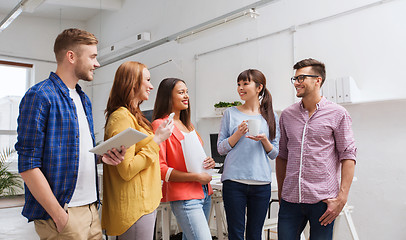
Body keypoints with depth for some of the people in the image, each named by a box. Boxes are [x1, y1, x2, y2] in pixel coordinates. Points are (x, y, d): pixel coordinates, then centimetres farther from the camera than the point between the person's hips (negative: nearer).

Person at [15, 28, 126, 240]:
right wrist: (59, 216, -18)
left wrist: (101, 156, 1)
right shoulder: (39, 96, -11)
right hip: (63, 212, -7)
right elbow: (28, 165, -16)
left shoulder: (83, 99, 14)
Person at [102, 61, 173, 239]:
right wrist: (156, 140, -16)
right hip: (134, 207, -10)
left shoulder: (132, 116, 15)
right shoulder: (122, 117, -16)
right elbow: (127, 170, -22)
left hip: (145, 203, 10)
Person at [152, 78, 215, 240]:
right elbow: (160, 168, -15)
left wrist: (208, 162, 5)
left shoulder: (187, 125, 17)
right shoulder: (160, 124, -9)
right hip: (184, 197, -8)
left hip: (204, 193, 8)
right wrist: (195, 176, -17)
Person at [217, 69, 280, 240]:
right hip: (234, 181, -1)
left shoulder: (271, 116, 9)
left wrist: (264, 140, -10)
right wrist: (238, 134, -12)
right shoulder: (231, 113, 5)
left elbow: (274, 154, 9)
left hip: (261, 183, 2)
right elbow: (221, 148, 3)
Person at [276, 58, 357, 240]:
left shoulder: (337, 114, 0)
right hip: (290, 200, 3)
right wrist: (281, 193, 12)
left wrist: (342, 197, -11)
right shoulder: (287, 115, 9)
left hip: (323, 200, -3)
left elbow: (348, 155, -3)